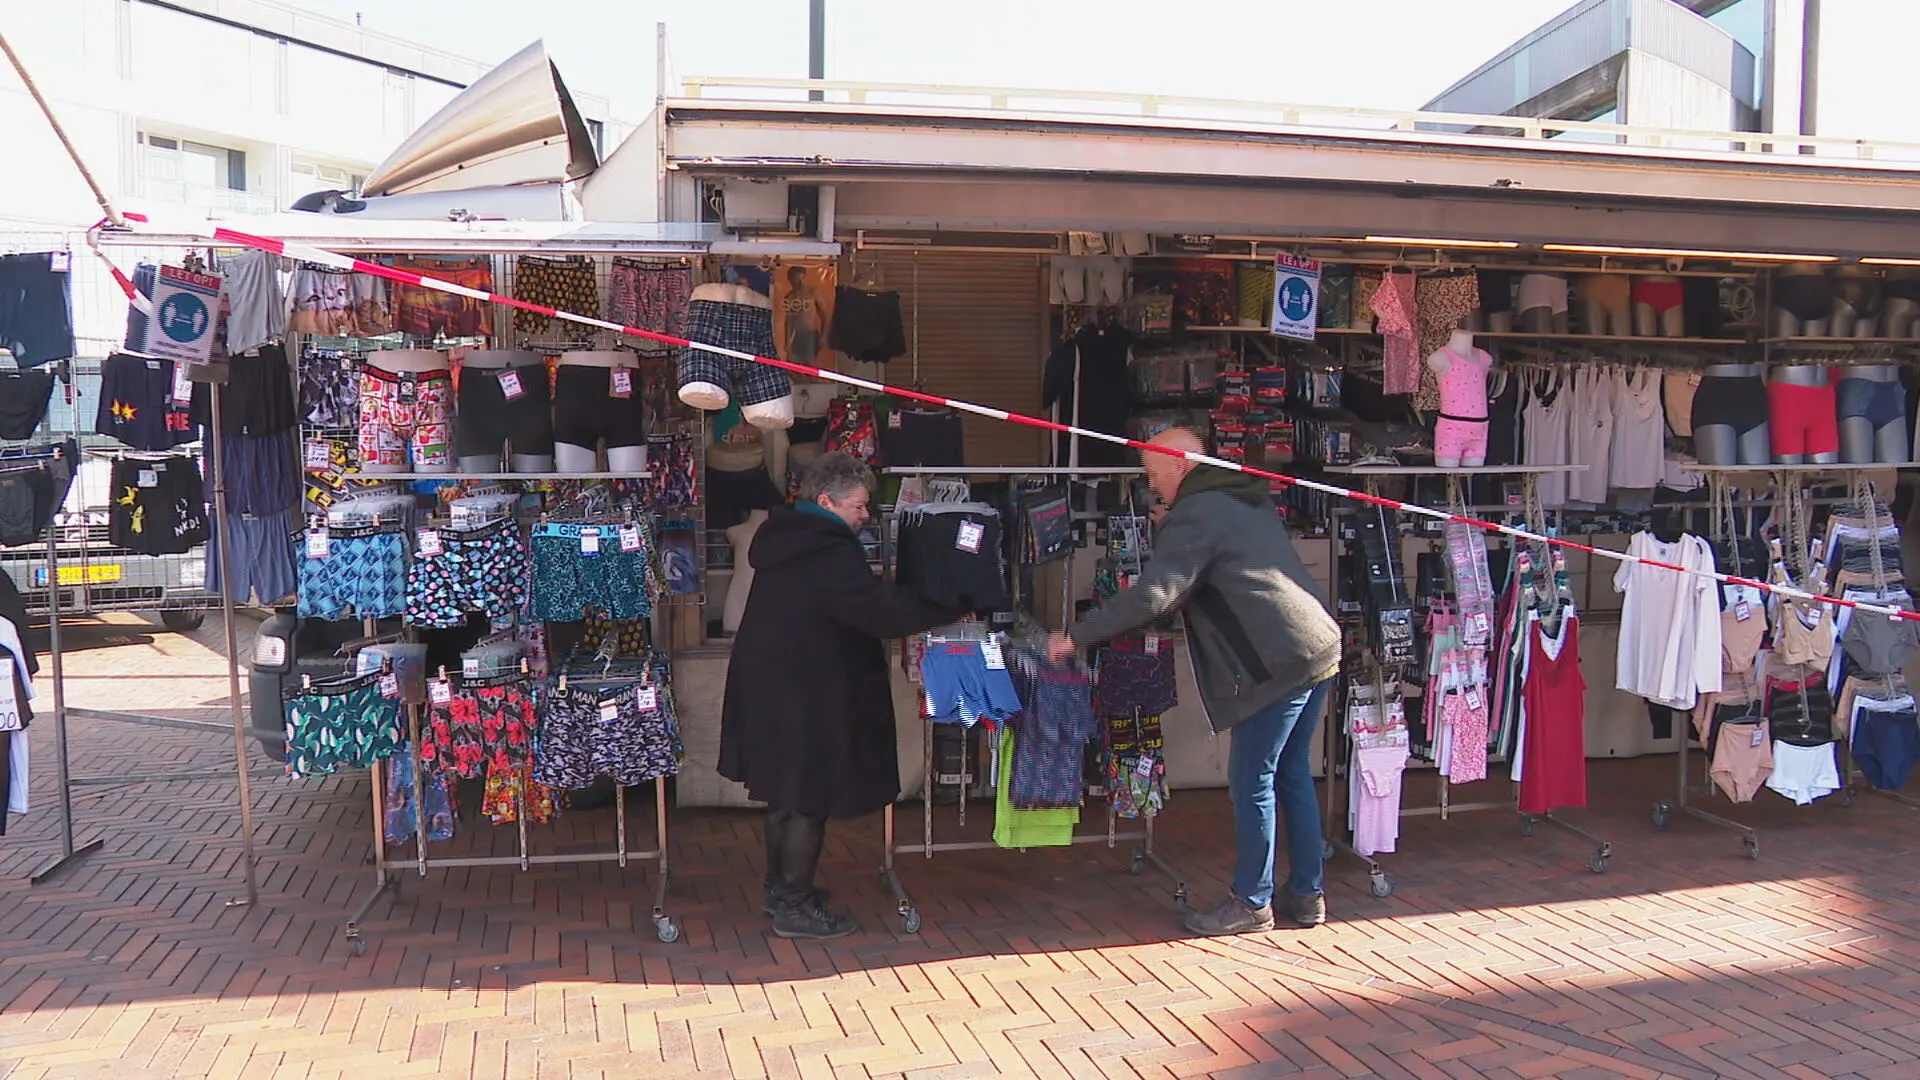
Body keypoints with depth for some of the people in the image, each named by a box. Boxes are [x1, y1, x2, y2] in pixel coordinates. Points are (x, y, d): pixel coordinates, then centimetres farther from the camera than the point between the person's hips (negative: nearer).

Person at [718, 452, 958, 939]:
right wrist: (946, 609, -19)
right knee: (810, 800, 2)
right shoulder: (828, 553, -22)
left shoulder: (783, 538, 9)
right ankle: (795, 908, 11)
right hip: (808, 697, -10)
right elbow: (881, 610, -29)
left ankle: (779, 888, 33)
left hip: (768, 687, 10)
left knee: (786, 793, 20)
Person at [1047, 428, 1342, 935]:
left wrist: (1076, 636, -13)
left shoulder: (1196, 514, -10)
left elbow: (1151, 595, -19)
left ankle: (1252, 902, 12)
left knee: (1252, 784, 2)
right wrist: (1171, 531, 17)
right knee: (1293, 775, 17)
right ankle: (1306, 895, 24)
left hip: (1280, 665, -9)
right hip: (1321, 651, 9)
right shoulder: (1246, 499, 18)